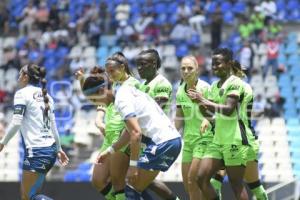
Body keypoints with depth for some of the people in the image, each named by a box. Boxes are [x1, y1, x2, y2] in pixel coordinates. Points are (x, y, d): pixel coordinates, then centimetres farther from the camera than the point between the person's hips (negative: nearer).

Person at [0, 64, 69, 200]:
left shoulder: (22, 93, -5)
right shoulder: (45, 96, 16)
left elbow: (16, 123, -15)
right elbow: (53, 125, 20)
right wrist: (59, 149, 26)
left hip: (36, 151, -8)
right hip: (50, 150, 8)